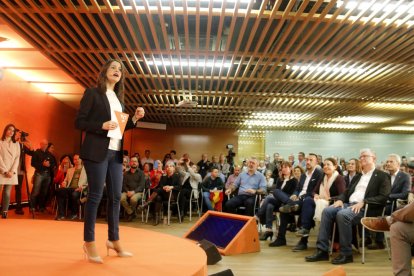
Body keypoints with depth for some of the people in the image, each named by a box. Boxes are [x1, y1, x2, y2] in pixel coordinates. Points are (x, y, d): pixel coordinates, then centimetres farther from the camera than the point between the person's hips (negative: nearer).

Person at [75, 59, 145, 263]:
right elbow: (79, 122, -6)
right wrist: (102, 126, -19)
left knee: (115, 196, 8)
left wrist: (135, 118, 2)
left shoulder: (118, 98, 18)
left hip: (115, 152, 7)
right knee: (95, 195, -4)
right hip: (97, 151, -6)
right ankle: (89, 242, 7)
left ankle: (114, 240, 18)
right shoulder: (92, 93, -1)